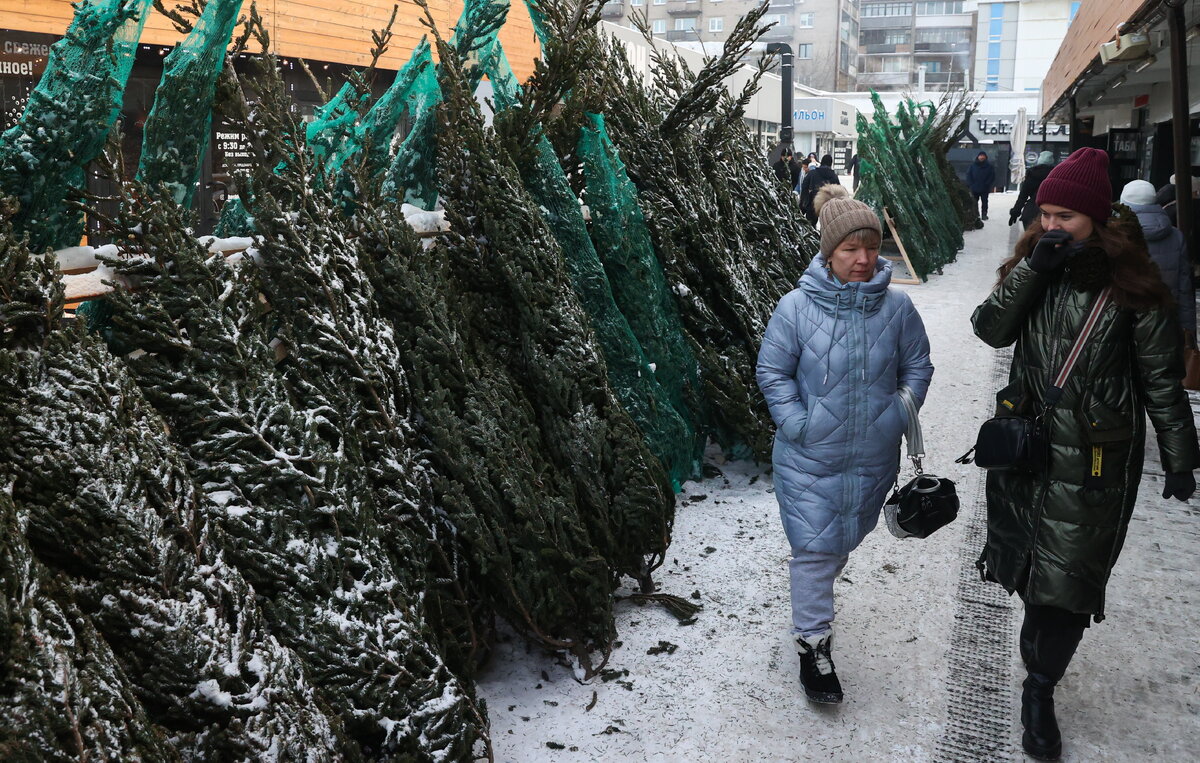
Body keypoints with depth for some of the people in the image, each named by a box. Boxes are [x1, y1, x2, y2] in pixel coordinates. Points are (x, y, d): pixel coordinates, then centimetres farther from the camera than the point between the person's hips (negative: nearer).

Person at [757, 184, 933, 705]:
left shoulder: (896, 307, -6)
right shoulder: (796, 306, -13)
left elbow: (917, 366, 8)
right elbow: (773, 372, -5)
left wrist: (901, 413, -4)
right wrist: (797, 424, -13)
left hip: (873, 458, 3)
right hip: (808, 459, -3)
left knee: (846, 540, 21)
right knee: (813, 548, 0)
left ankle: (812, 596, 50)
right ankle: (813, 643, 15)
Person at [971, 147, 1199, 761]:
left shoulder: (1132, 285, -11)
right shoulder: (1035, 262, 2)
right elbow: (990, 330, -9)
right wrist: (1031, 271, -21)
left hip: (1095, 457, -4)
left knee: (1066, 578, 2)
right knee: (1027, 564, 18)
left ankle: (1040, 688, 19)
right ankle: (1042, 650, 44)